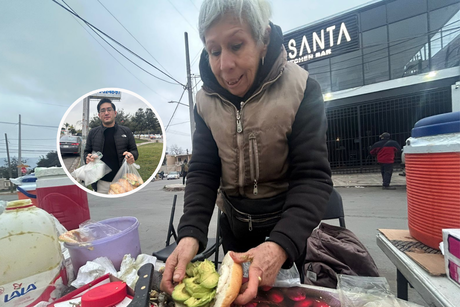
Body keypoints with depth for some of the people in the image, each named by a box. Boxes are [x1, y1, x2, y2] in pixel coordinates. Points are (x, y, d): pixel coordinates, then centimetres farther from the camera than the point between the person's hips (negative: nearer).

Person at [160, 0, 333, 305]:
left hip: (290, 227, -2)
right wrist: (190, 234, -24)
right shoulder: (206, 101, -8)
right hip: (234, 227, 4)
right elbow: (203, 172, -9)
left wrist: (281, 245, -37)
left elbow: (313, 176, -22)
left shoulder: (301, 90, -19)